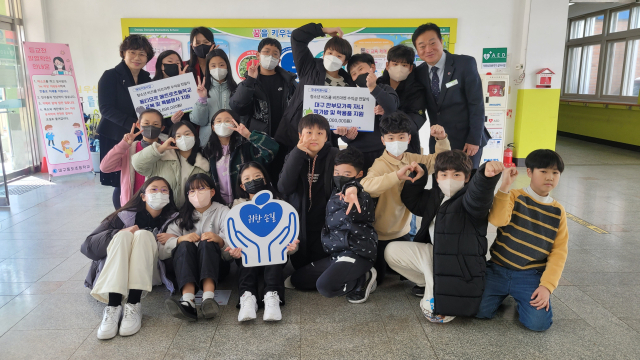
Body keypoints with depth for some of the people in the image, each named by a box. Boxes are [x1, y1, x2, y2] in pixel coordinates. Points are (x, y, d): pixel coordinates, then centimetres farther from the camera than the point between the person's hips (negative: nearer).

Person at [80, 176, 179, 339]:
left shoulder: (172, 220, 11)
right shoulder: (125, 216, 6)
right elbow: (87, 246, 0)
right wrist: (120, 234, -16)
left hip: (150, 273, 0)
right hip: (117, 273, 0)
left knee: (144, 235, -22)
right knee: (124, 235, -24)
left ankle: (133, 306, -38)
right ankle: (113, 307, -40)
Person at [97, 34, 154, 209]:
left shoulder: (147, 79, 12)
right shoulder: (110, 76, -4)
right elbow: (106, 108, -13)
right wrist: (133, 123, -25)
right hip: (117, 138, -4)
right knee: (122, 184, -1)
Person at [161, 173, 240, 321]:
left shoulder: (222, 212, 13)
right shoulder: (182, 216, 17)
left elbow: (231, 249, -3)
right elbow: (161, 251, 1)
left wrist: (219, 240, -24)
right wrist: (180, 239, -18)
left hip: (215, 266, -1)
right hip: (186, 266, 1)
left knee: (206, 243, -29)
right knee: (186, 245, -28)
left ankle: (208, 297, -53)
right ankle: (187, 301, -52)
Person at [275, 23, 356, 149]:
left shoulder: (349, 85, 6)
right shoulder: (309, 68, 5)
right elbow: (297, 37, 3)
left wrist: (351, 130, -16)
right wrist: (324, 30, 3)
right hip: (292, 133, 0)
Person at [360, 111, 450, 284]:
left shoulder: (412, 159, -4)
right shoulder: (380, 164, -23)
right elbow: (365, 185, -43)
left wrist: (442, 139, -11)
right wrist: (397, 175, -52)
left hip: (402, 231, 6)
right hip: (380, 235, -5)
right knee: (376, 279, 6)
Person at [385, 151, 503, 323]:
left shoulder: (468, 200, -15)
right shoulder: (434, 197, 8)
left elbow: (479, 194, -40)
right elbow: (412, 202, 25)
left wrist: (487, 175, -62)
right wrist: (417, 180, 8)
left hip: (459, 262, -8)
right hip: (435, 254, 8)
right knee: (392, 251, 6)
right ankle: (434, 285, 11)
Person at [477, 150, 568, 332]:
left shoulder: (558, 211, 4)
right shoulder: (514, 196, -3)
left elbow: (559, 252, 0)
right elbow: (498, 220, -24)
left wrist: (547, 286, -11)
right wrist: (504, 187, -31)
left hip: (531, 276, 1)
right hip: (498, 270, -1)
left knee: (539, 322, -19)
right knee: (480, 310, -16)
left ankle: (522, 300, 15)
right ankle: (504, 295, 16)